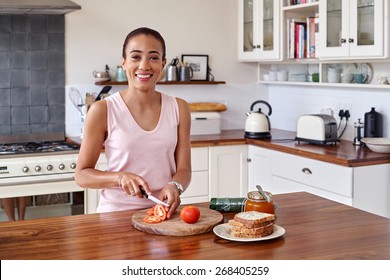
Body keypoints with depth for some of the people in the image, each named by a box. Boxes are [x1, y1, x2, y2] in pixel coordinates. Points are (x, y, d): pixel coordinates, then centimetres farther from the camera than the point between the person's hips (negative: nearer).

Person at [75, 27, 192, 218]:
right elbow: (82, 175, 1)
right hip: (116, 212, -2)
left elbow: (183, 169, 6)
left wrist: (174, 187, -16)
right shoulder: (103, 111, -4)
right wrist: (121, 177, -16)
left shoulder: (178, 109, 6)